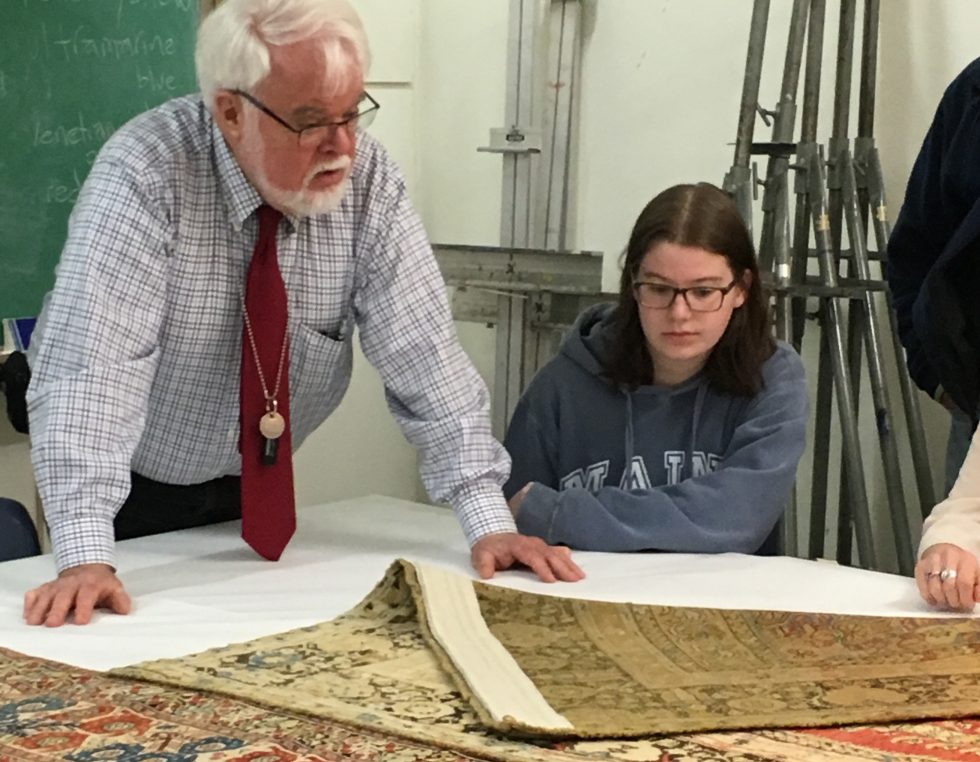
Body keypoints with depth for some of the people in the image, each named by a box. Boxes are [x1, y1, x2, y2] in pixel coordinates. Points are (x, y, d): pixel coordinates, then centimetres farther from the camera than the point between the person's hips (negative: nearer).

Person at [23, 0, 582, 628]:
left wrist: (490, 523, -24)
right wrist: (86, 556, -43)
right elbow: (92, 361, -34)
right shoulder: (146, 176, -27)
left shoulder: (369, 181, -15)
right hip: (130, 489, -3)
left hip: (257, 493, 3)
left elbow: (422, 353, -16)